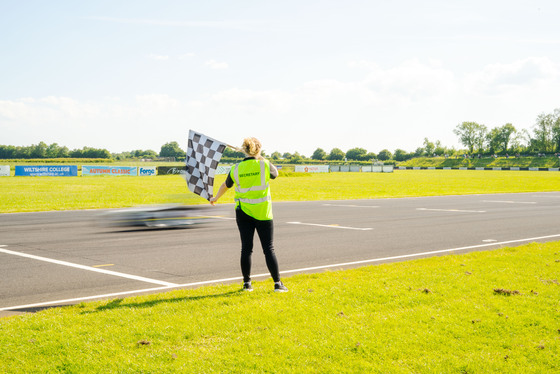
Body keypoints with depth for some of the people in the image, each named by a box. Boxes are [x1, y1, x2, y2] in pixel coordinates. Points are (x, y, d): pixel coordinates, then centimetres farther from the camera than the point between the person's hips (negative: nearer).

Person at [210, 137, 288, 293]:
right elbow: (275, 174, 14)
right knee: (269, 249, 3)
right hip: (262, 213, -2)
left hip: (243, 212, 2)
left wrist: (215, 198, 33)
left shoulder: (236, 169, -2)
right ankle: (277, 283, 3)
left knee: (246, 248, 8)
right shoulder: (264, 165, -9)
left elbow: (225, 186, 14)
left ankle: (247, 283, 13)